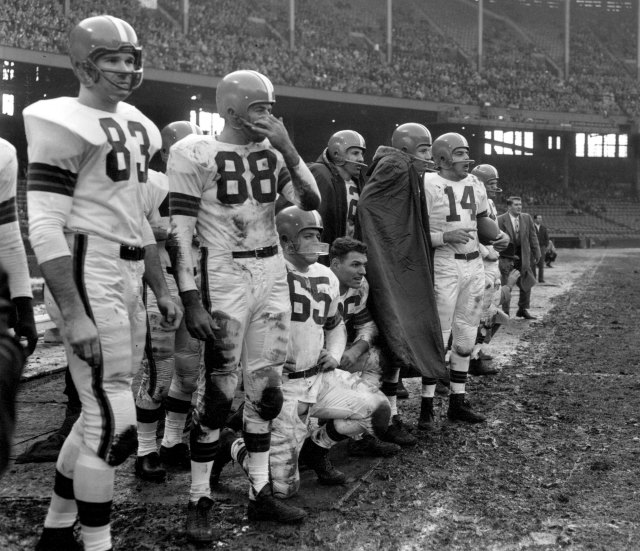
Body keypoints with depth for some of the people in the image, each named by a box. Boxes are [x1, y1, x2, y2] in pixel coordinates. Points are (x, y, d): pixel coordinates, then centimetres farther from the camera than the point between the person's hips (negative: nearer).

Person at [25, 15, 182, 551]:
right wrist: (73, 314, -21)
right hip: (87, 278, -9)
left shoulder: (135, 125, 15)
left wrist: (162, 289, 21)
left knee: (101, 414, 16)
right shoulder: (64, 124, -10)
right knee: (115, 425, -6)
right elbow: (45, 229, -16)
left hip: (129, 278, 9)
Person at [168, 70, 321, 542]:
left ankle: (260, 492, 22)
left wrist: (286, 146, -8)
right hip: (224, 278, -5)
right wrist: (192, 301, -16)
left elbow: (311, 202, 1)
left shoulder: (274, 150, 9)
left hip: (273, 276, 6)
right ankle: (199, 501, 12)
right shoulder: (194, 153, -7)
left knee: (267, 388, 9)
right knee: (218, 392, -3)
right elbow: (181, 232, -10)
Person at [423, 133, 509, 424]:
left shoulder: (475, 184, 11)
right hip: (443, 266, -7)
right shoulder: (428, 185, -11)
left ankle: (458, 401, 23)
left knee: (465, 337, 12)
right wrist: (446, 237, -25)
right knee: (438, 338, -4)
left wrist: (496, 236, 5)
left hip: (474, 264, 7)